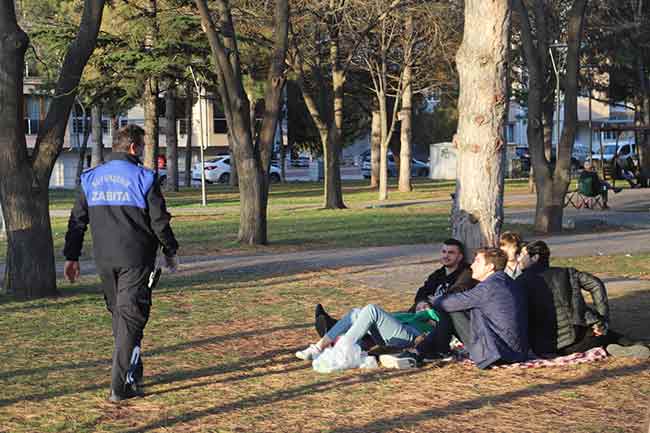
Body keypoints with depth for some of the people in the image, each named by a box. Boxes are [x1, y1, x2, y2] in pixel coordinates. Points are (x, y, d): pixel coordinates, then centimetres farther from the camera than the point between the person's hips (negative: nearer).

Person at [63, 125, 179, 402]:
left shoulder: (91, 179, 8)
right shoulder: (143, 178, -6)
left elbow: (77, 221, 10)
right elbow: (159, 221, -4)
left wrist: (72, 256, 15)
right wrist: (170, 252, 9)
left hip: (104, 262, 5)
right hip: (135, 260, -5)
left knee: (118, 314, 18)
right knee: (131, 319, -3)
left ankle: (132, 374, 27)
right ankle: (120, 386, -9)